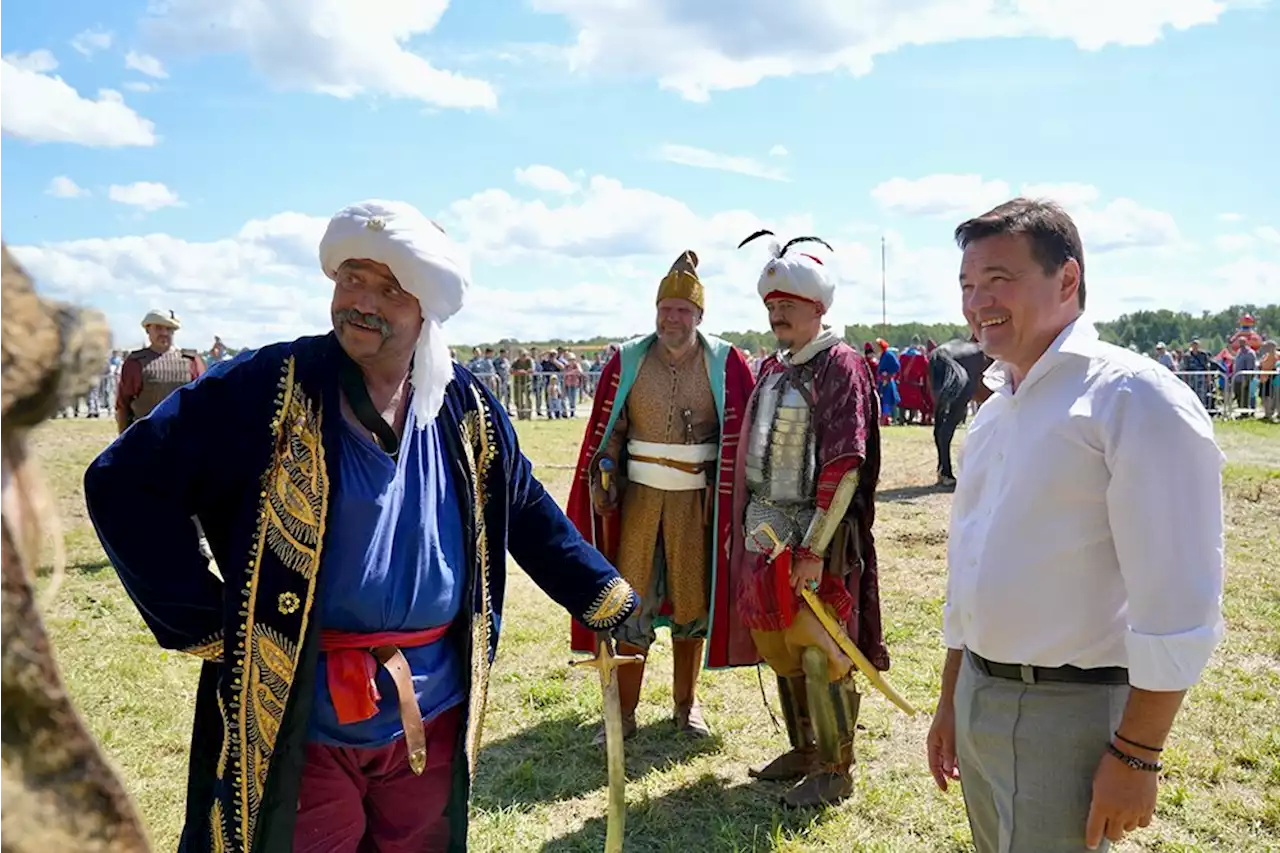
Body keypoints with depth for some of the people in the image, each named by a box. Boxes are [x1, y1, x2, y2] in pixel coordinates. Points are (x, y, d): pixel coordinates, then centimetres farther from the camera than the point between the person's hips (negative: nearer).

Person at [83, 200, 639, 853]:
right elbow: (124, 486, -11)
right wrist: (204, 628, -13)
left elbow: (528, 514, 11)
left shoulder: (464, 406, 0)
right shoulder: (266, 388, -12)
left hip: (432, 720, 4)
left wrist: (612, 605, 12)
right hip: (295, 728, -3)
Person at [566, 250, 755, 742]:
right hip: (639, 496, 1)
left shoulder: (724, 364, -3)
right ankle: (625, 711, 15)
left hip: (697, 500, 0)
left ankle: (687, 703, 27)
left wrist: (725, 494, -5)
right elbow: (608, 430, 4)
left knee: (692, 599, 10)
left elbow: (741, 434, 0)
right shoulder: (628, 361, 0)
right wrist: (605, 478, -8)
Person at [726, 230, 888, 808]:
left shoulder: (840, 366, -11)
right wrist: (742, 528, 15)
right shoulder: (772, 370, 12)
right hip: (764, 532, 8)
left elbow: (845, 466, -17)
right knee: (780, 649, 16)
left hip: (814, 534, -8)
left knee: (821, 656, 1)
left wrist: (813, 548, -20)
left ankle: (836, 770, 17)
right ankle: (803, 750, 33)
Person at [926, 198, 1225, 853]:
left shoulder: (1133, 397, -15)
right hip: (978, 697, 8)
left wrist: (1136, 756, -18)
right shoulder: (994, 409, 10)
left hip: (1068, 712, -7)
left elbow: (1178, 604, -18)